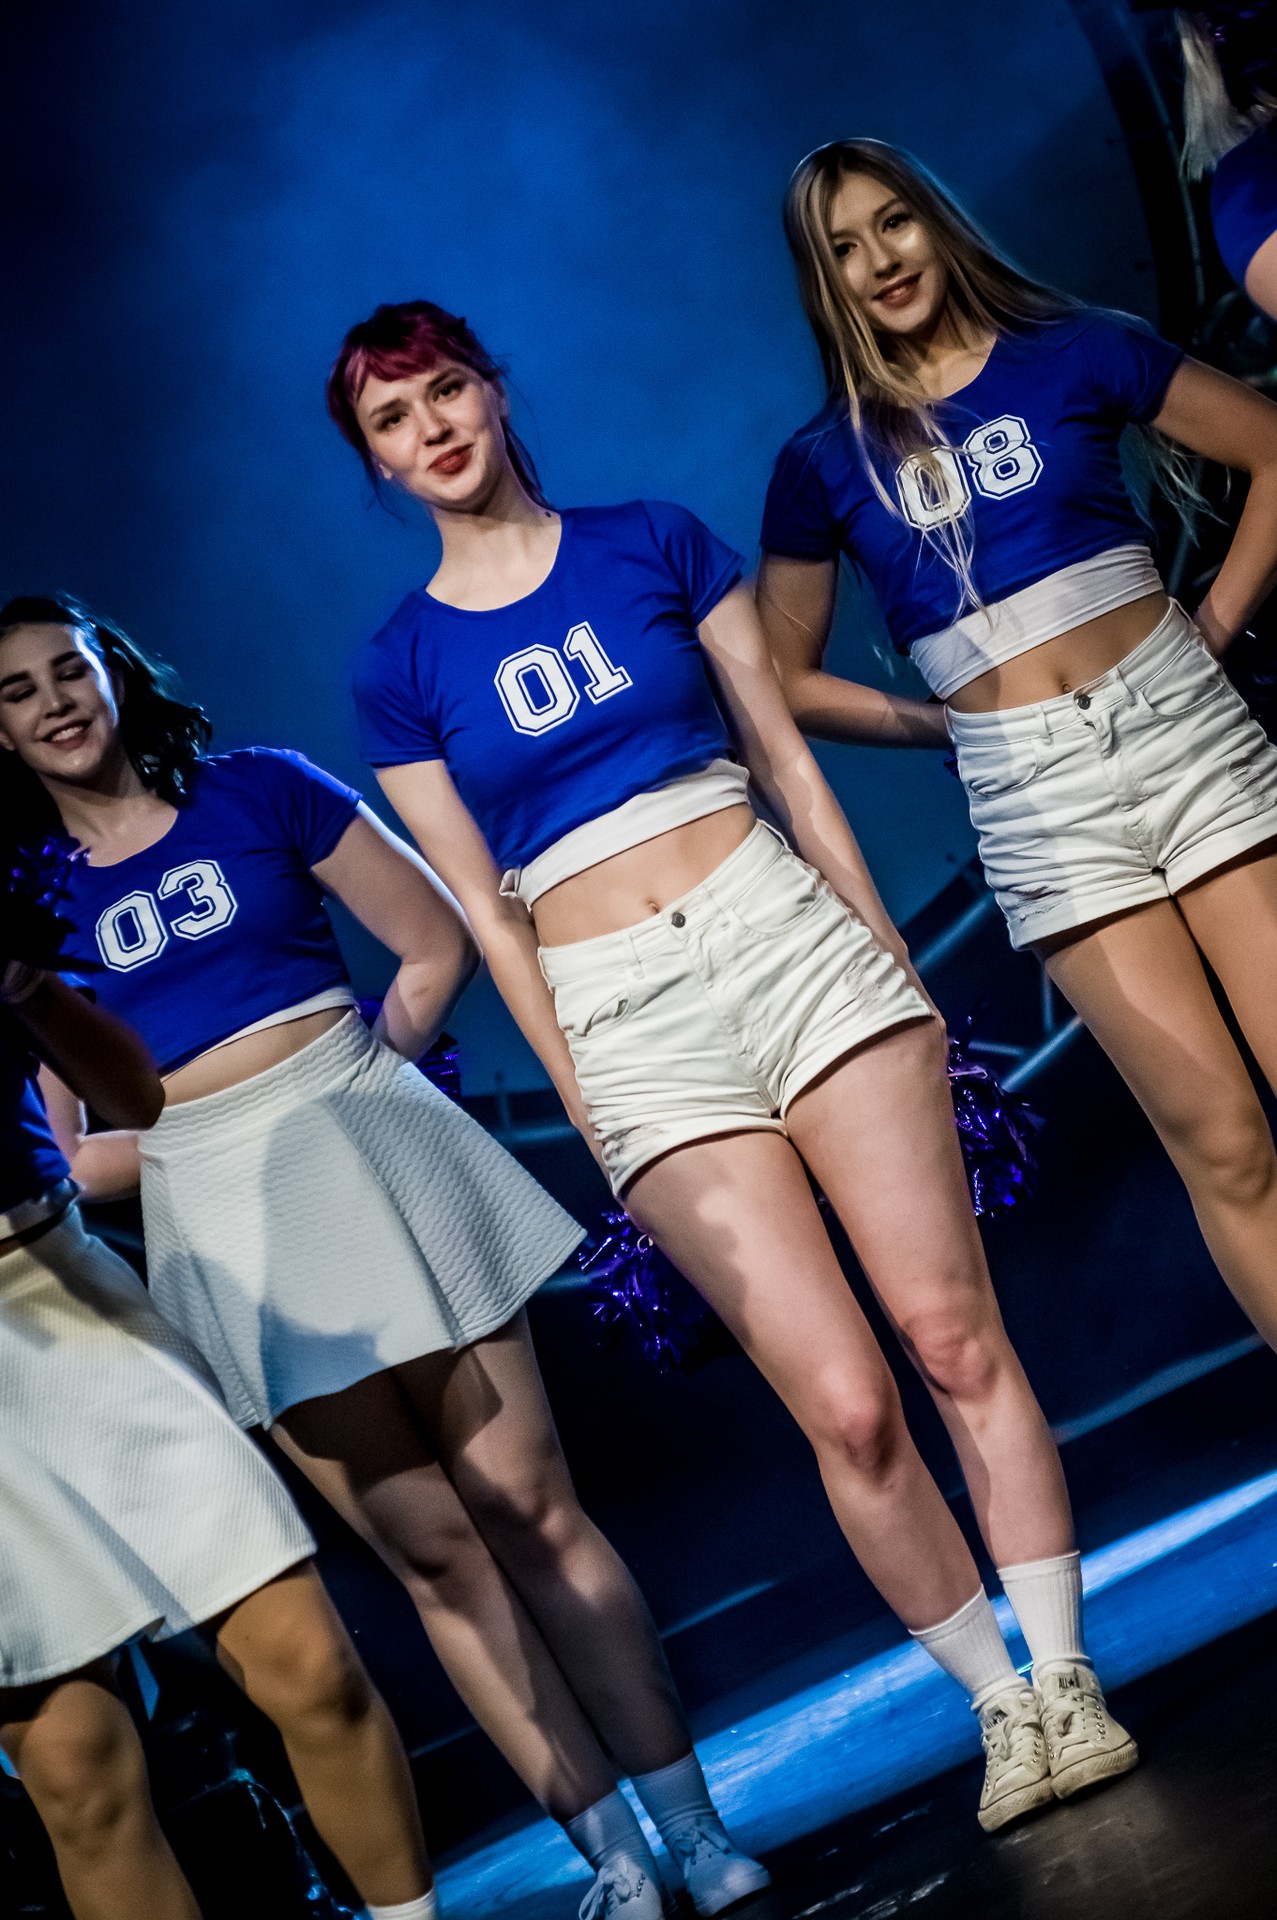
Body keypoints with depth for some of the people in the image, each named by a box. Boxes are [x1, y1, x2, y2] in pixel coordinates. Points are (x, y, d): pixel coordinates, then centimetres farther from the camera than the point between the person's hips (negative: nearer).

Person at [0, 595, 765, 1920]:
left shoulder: (257, 791, 4)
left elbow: (437, 943, 5)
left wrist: (341, 1089, 0)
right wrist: (210, 1131, -7)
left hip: (370, 1159, -1)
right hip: (225, 1226, 1)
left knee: (531, 1512, 0)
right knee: (431, 1552, 4)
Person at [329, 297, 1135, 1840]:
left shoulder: (659, 541, 9)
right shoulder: (399, 670, 7)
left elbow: (786, 758, 10)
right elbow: (487, 913, 7)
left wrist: (886, 949, 8)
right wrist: (580, 1097, 5)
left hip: (787, 931, 1)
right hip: (629, 1018, -1)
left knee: (954, 1330, -3)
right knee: (845, 1405, -5)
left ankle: (1063, 1678, 11)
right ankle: (1000, 1699, 13)